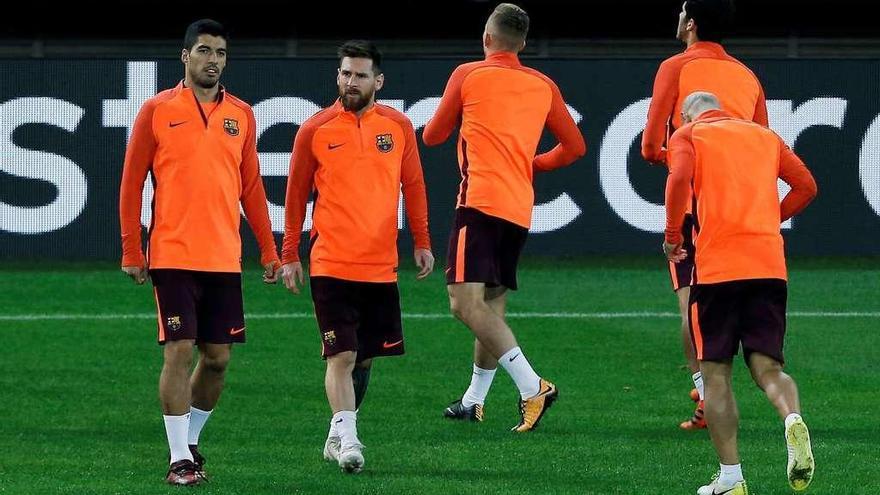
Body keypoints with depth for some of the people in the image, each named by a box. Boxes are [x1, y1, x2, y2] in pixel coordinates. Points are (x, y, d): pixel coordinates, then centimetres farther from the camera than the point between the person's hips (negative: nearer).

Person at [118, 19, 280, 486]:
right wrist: (131, 251, -3)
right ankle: (180, 459, -2)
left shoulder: (240, 114, 10)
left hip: (224, 258, 4)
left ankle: (190, 442, 23)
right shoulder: (158, 110, 0)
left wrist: (268, 250, 11)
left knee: (218, 357, 5)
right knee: (179, 350, -8)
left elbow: (251, 186, 15)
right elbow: (131, 183, 1)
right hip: (173, 255, -4)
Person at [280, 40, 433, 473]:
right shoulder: (314, 131, -2)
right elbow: (296, 194, 6)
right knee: (342, 356, -12)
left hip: (381, 267, 3)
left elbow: (413, 185, 14)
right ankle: (346, 439, -14)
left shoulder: (398, 127, 5)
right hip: (331, 266, -3)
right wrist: (289, 255, 5)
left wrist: (422, 243, 10)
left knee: (365, 357, 11)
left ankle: (338, 435, 26)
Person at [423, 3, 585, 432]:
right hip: (520, 210, 7)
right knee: (492, 305, 16)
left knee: (466, 303, -15)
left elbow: (432, 137, 11)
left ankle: (532, 387, -28)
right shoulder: (543, 86, 12)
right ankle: (474, 400, 22)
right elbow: (574, 146, 19)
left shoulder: (468, 76, 1)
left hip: (480, 201, -7)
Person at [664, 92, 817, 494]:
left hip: (716, 266, -3)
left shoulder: (688, 135, 8)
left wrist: (672, 235, -1)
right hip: (770, 265, 3)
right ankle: (793, 420, -29)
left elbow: (679, 177, -11)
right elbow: (806, 185, 15)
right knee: (767, 366, 4)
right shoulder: (764, 135, 21)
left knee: (715, 374, 4)